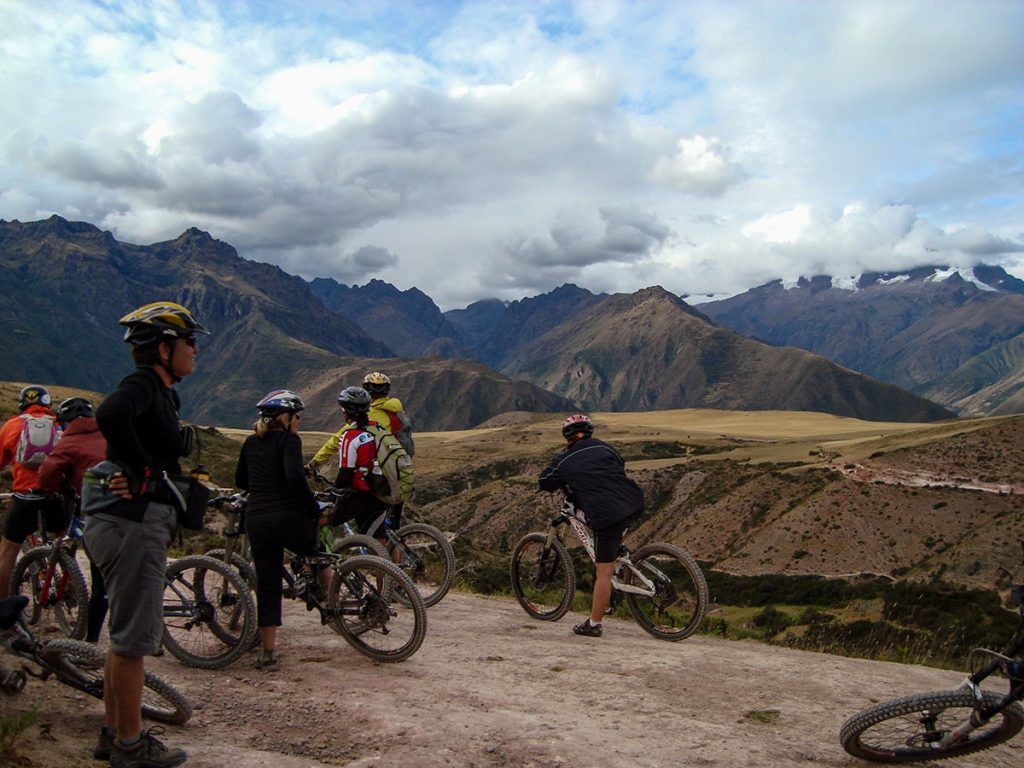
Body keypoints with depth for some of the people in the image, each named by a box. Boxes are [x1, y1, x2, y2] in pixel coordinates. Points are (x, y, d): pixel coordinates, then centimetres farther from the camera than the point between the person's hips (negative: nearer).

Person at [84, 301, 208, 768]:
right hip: (132, 523, -10)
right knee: (135, 637, 0)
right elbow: (110, 414, -36)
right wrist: (138, 473, -25)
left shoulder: (160, 393, 15)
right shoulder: (142, 385, -15)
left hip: (138, 522, 10)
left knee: (129, 634, 19)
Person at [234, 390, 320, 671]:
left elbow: (240, 481, 21)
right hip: (288, 518, -6)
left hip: (255, 519, 6)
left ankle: (267, 653, 16)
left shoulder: (251, 442, 13)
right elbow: (295, 477, -22)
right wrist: (315, 508, -13)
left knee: (266, 586, 11)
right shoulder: (289, 440, -7)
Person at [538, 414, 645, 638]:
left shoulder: (564, 461, 8)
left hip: (606, 516, -5)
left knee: (604, 572, 2)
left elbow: (545, 483, 20)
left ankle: (593, 625, 11)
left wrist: (566, 486, 40)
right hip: (635, 505, 5)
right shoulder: (602, 446, 17)